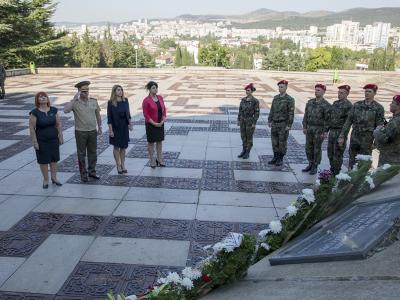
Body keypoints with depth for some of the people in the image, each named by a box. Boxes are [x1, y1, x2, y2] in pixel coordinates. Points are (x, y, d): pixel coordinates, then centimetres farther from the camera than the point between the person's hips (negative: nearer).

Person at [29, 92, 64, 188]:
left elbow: (58, 124, 5)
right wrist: (34, 142, -13)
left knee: (54, 159, 11)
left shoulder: (53, 110, 1)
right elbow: (32, 128, -10)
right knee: (43, 160, 7)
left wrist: (61, 137, 3)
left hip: (54, 140, 3)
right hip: (41, 141, -3)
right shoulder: (34, 113, -10)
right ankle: (46, 180, 20)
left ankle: (54, 178, 24)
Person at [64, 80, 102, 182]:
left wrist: (99, 127, 13)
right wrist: (74, 98, -27)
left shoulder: (93, 101, 2)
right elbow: (65, 110, -27)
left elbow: (97, 114, 13)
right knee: (81, 154, 7)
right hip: (80, 132, -3)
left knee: (92, 153, 13)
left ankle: (92, 171, 28)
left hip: (93, 131, 3)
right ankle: (83, 174, 19)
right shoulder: (75, 102, -9)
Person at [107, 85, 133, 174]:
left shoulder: (125, 100, 2)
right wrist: (110, 130, -13)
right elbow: (109, 117, -10)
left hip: (124, 127, 4)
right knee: (116, 146, 6)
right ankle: (118, 165, 16)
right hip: (115, 127, -4)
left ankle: (123, 165, 20)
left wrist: (130, 124, 8)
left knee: (123, 147, 10)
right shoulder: (111, 103, -10)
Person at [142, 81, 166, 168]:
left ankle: (159, 159, 24)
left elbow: (164, 109, 7)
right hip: (151, 125, -5)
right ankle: (152, 161, 16)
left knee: (159, 141, 12)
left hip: (160, 124, 5)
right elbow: (146, 114, -13)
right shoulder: (146, 100, -12)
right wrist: (154, 123, -16)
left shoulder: (160, 98, 4)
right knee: (151, 142, 5)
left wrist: (163, 120, -6)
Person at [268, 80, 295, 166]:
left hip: (283, 124, -6)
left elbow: (291, 113, -13)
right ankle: (275, 157, 20)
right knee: (274, 141, 9)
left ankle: (280, 159, 13)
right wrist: (269, 121, 8)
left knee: (282, 142, 2)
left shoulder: (290, 99, -11)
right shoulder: (275, 98, 8)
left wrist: (289, 125, -17)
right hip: (274, 123, 6)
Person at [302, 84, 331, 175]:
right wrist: (304, 127, 6)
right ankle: (310, 165, 24)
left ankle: (315, 167, 13)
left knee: (317, 149, 2)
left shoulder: (326, 105, -10)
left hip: (319, 130, -5)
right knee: (308, 147, 10)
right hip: (309, 129, 6)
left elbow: (327, 119, -12)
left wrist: (325, 132, -16)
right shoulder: (310, 102, 7)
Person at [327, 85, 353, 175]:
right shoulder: (335, 103, 12)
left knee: (338, 153, -1)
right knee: (330, 151, 13)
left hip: (340, 132, -7)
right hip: (332, 131, 7)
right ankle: (332, 169, 28)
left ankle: (336, 172, 10)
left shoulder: (348, 106, -11)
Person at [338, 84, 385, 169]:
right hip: (354, 137, 3)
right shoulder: (357, 105, 6)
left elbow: (379, 126, -4)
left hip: (367, 139, -3)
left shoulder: (378, 108, -3)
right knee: (352, 162, 9)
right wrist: (342, 136, 1)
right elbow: (348, 121, 6)